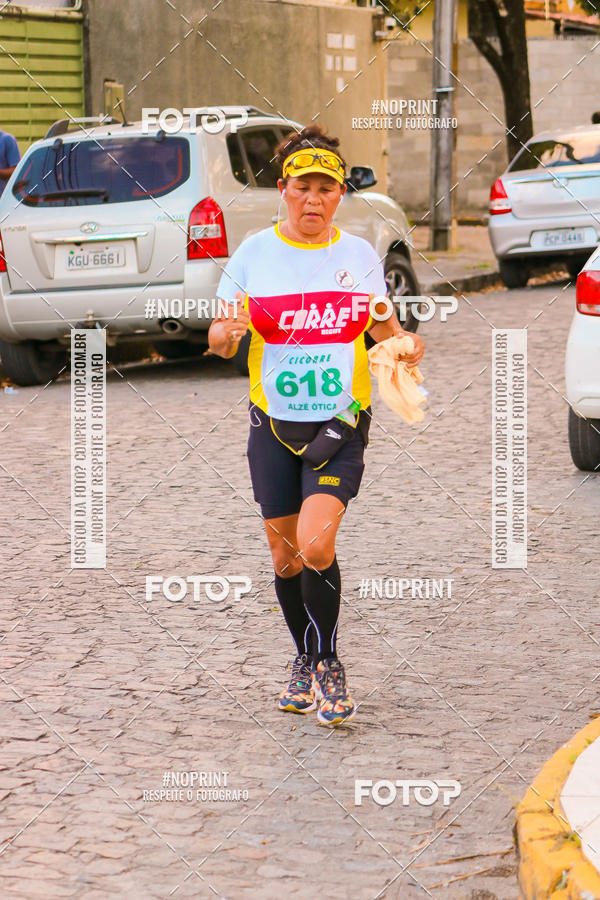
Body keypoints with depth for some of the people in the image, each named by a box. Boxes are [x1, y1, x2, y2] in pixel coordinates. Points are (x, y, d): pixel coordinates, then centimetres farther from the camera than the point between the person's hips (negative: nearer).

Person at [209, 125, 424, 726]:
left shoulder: (359, 255, 1)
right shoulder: (254, 253, 0)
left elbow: (383, 327, 14)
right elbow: (218, 340, 2)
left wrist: (406, 346, -8)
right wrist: (228, 331, -22)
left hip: (340, 427, -2)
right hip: (274, 426, 2)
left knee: (315, 544, -19)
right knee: (285, 554, 10)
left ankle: (329, 666, -1)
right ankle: (305, 661, 33)